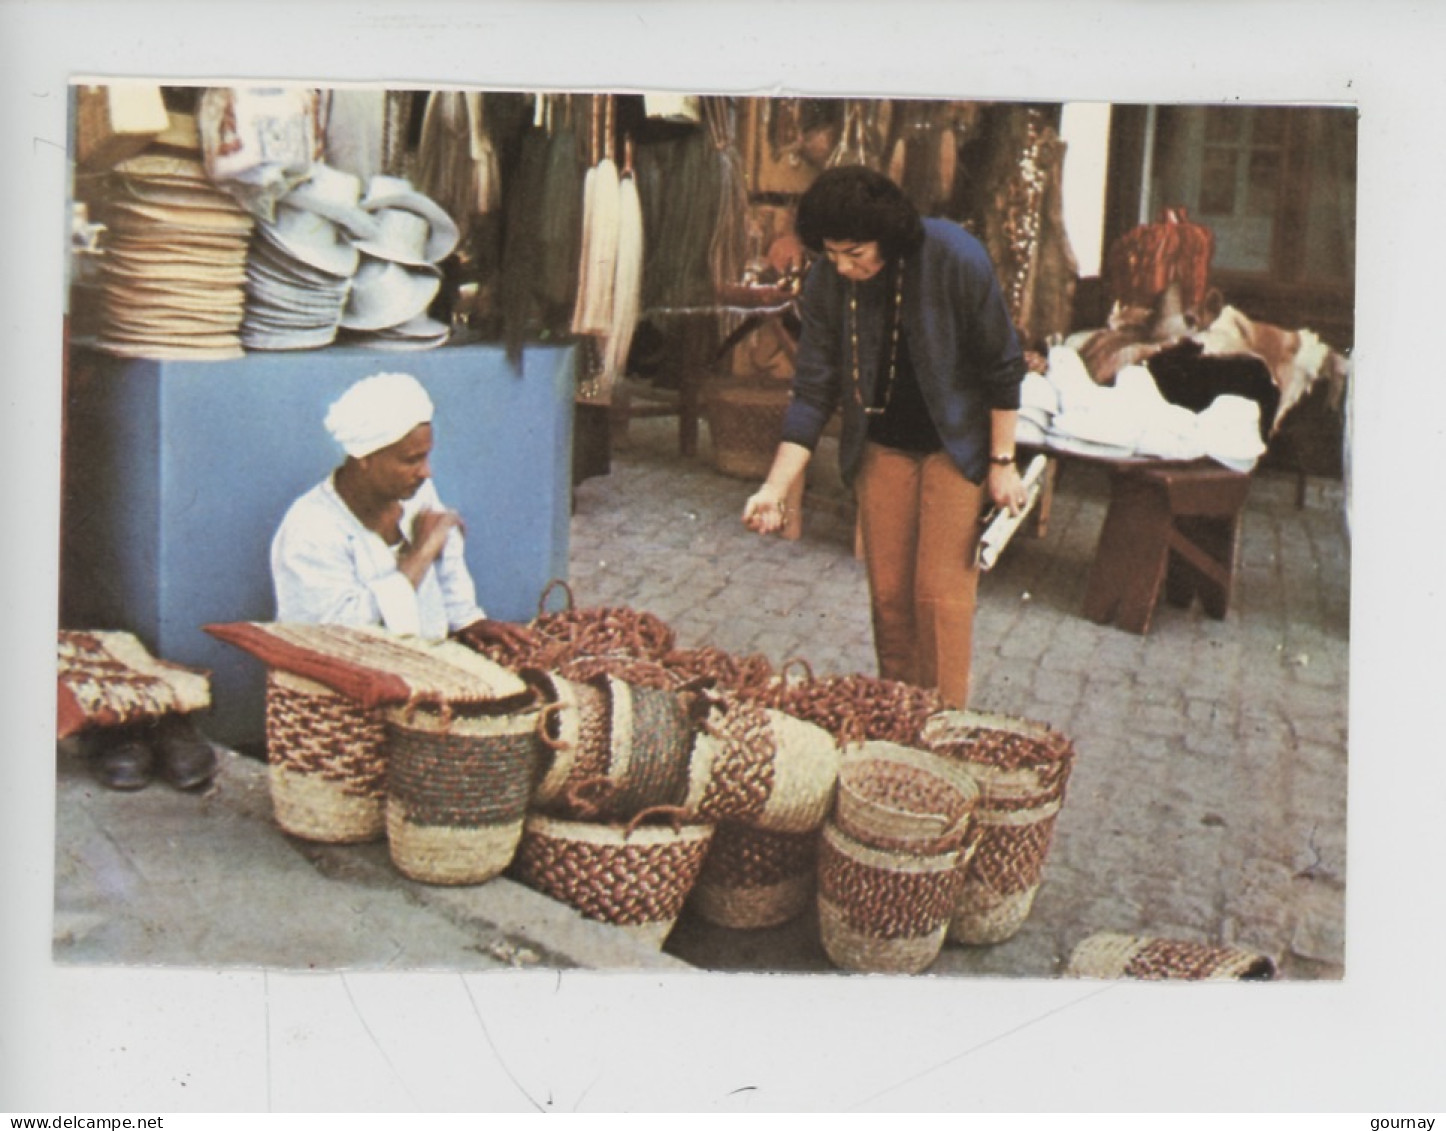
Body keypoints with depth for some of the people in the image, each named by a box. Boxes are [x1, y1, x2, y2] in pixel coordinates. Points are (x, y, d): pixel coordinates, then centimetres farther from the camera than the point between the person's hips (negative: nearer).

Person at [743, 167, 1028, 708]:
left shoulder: (955, 259, -24)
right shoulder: (825, 285, -14)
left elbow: (1003, 367, -14)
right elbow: (813, 394, -9)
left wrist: (1003, 463, -12)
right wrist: (774, 489, -16)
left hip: (956, 444, -3)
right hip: (883, 445, 4)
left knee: (940, 589, -6)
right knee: (887, 591, 7)